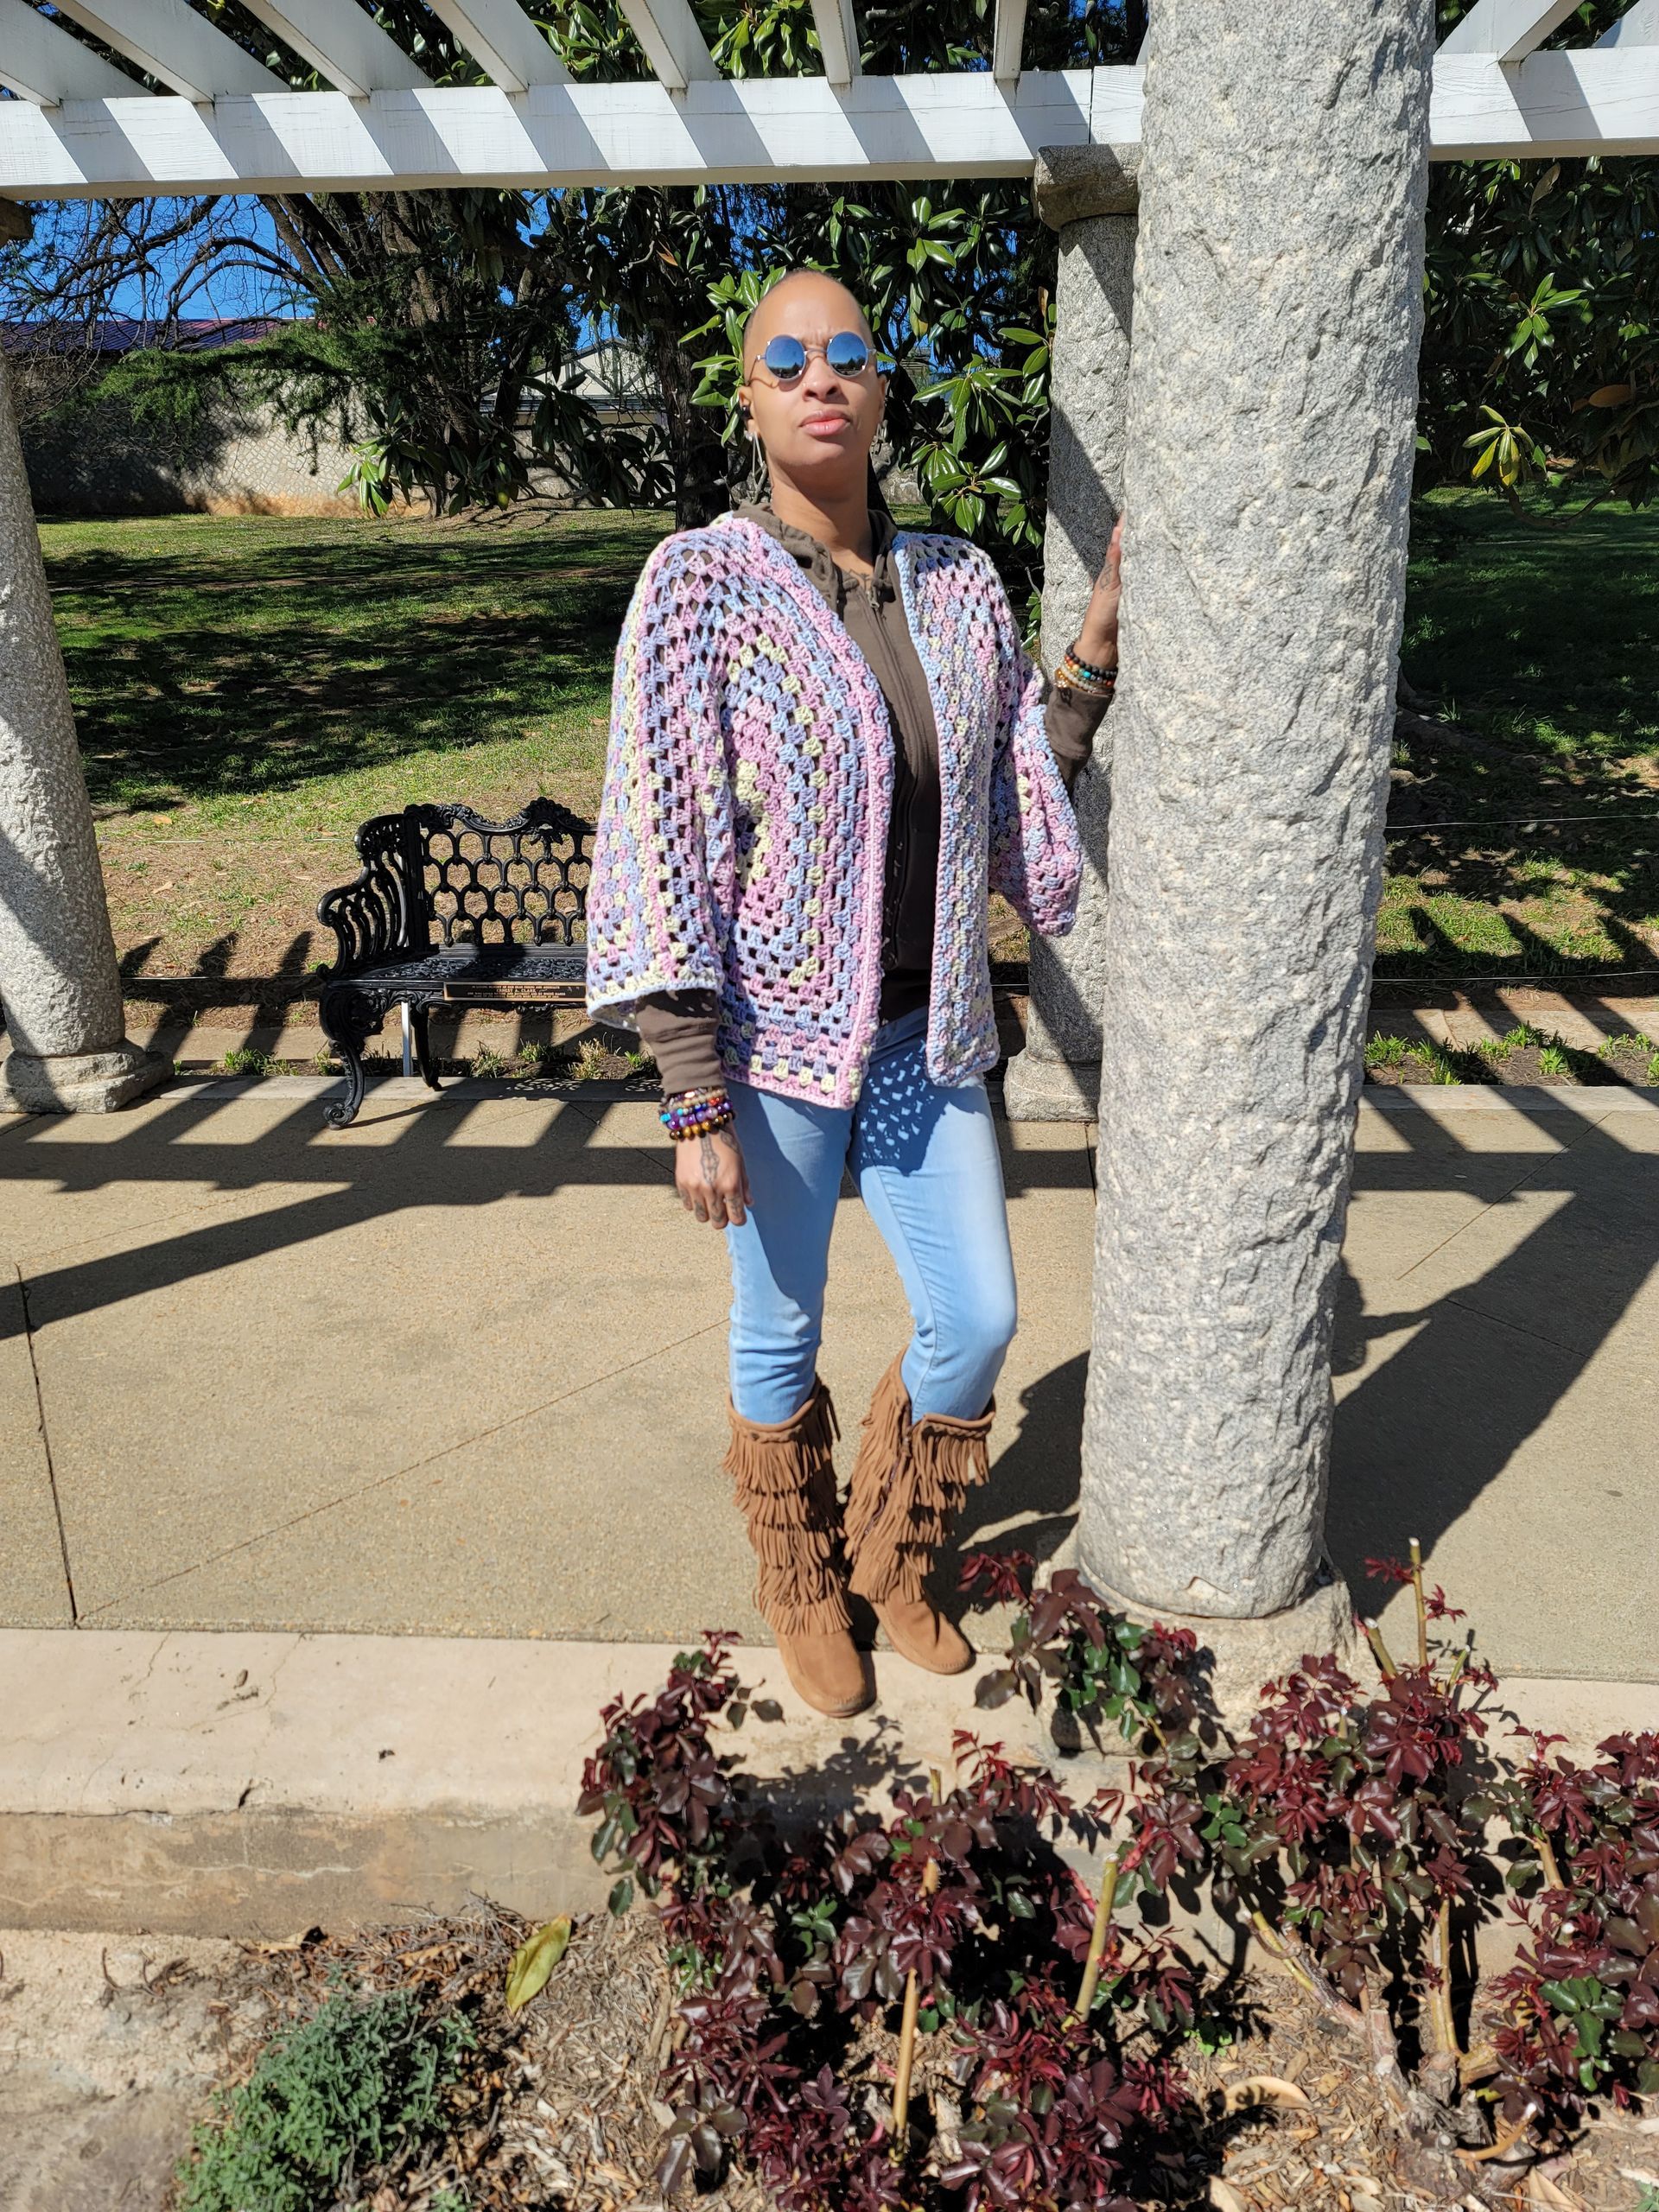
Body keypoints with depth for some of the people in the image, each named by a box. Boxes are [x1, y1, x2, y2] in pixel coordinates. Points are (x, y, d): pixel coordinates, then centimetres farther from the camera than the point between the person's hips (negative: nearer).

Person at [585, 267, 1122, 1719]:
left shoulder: (959, 583, 3)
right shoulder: (699, 585, -11)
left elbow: (1025, 789, 13)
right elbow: (662, 856, -14)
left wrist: (1100, 640, 1)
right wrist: (697, 1109, -16)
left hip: (924, 1035, 5)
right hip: (773, 1042, -4)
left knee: (978, 1320, 10)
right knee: (782, 1335, 12)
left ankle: (894, 1555, 40)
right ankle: (802, 1588, 41)